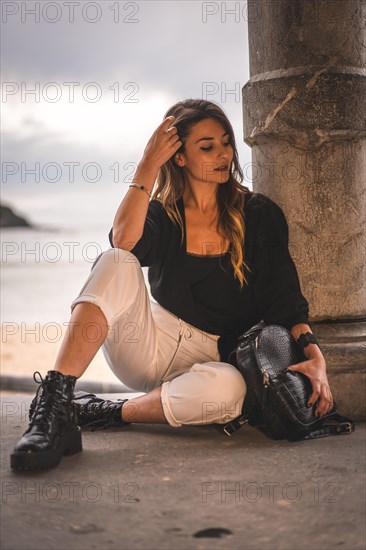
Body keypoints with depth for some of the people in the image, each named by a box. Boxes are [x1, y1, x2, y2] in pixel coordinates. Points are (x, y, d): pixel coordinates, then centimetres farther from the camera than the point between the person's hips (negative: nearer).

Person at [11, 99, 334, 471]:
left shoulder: (259, 215, 4)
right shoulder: (162, 214, 5)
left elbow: (284, 299, -3)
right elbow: (124, 240, -20)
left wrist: (313, 356, -20)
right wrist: (148, 165, -16)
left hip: (212, 359, 0)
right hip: (148, 345, 1)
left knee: (229, 387, -39)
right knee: (117, 262, -28)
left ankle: (110, 413, -18)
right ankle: (54, 403, -35)